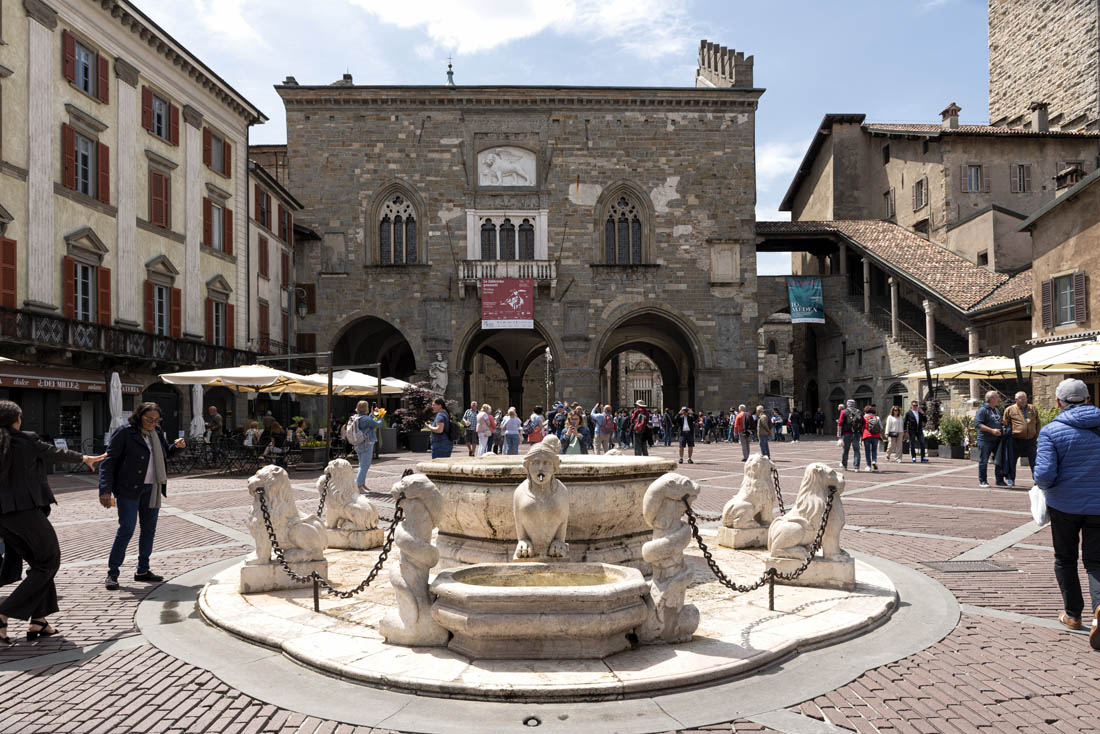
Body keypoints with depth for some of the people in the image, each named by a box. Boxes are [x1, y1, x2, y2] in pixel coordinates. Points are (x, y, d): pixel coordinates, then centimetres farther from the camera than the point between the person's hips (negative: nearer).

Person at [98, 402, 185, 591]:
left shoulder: (157, 433, 11)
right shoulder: (125, 433, -9)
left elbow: (164, 454, 27)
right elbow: (109, 461, -12)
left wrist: (175, 446, 5)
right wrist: (105, 490, -20)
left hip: (151, 489, 7)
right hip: (128, 489, -7)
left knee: (149, 529, 11)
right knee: (126, 529, -9)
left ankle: (142, 570, 23)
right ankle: (112, 574, 1)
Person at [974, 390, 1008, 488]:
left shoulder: (997, 410, 16)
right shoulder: (982, 410, -10)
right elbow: (977, 424, -19)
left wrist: (1003, 423, 7)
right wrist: (992, 430, -24)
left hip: (997, 440, 7)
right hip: (985, 440, -7)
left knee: (999, 461, 7)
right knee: (983, 461, 1)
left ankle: (1000, 481, 16)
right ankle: (983, 481, 10)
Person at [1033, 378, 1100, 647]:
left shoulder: (1052, 431, -11)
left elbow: (1044, 474, -20)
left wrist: (1043, 485, 2)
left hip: (1064, 505, -2)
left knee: (1065, 559, 16)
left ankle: (1072, 614, 24)